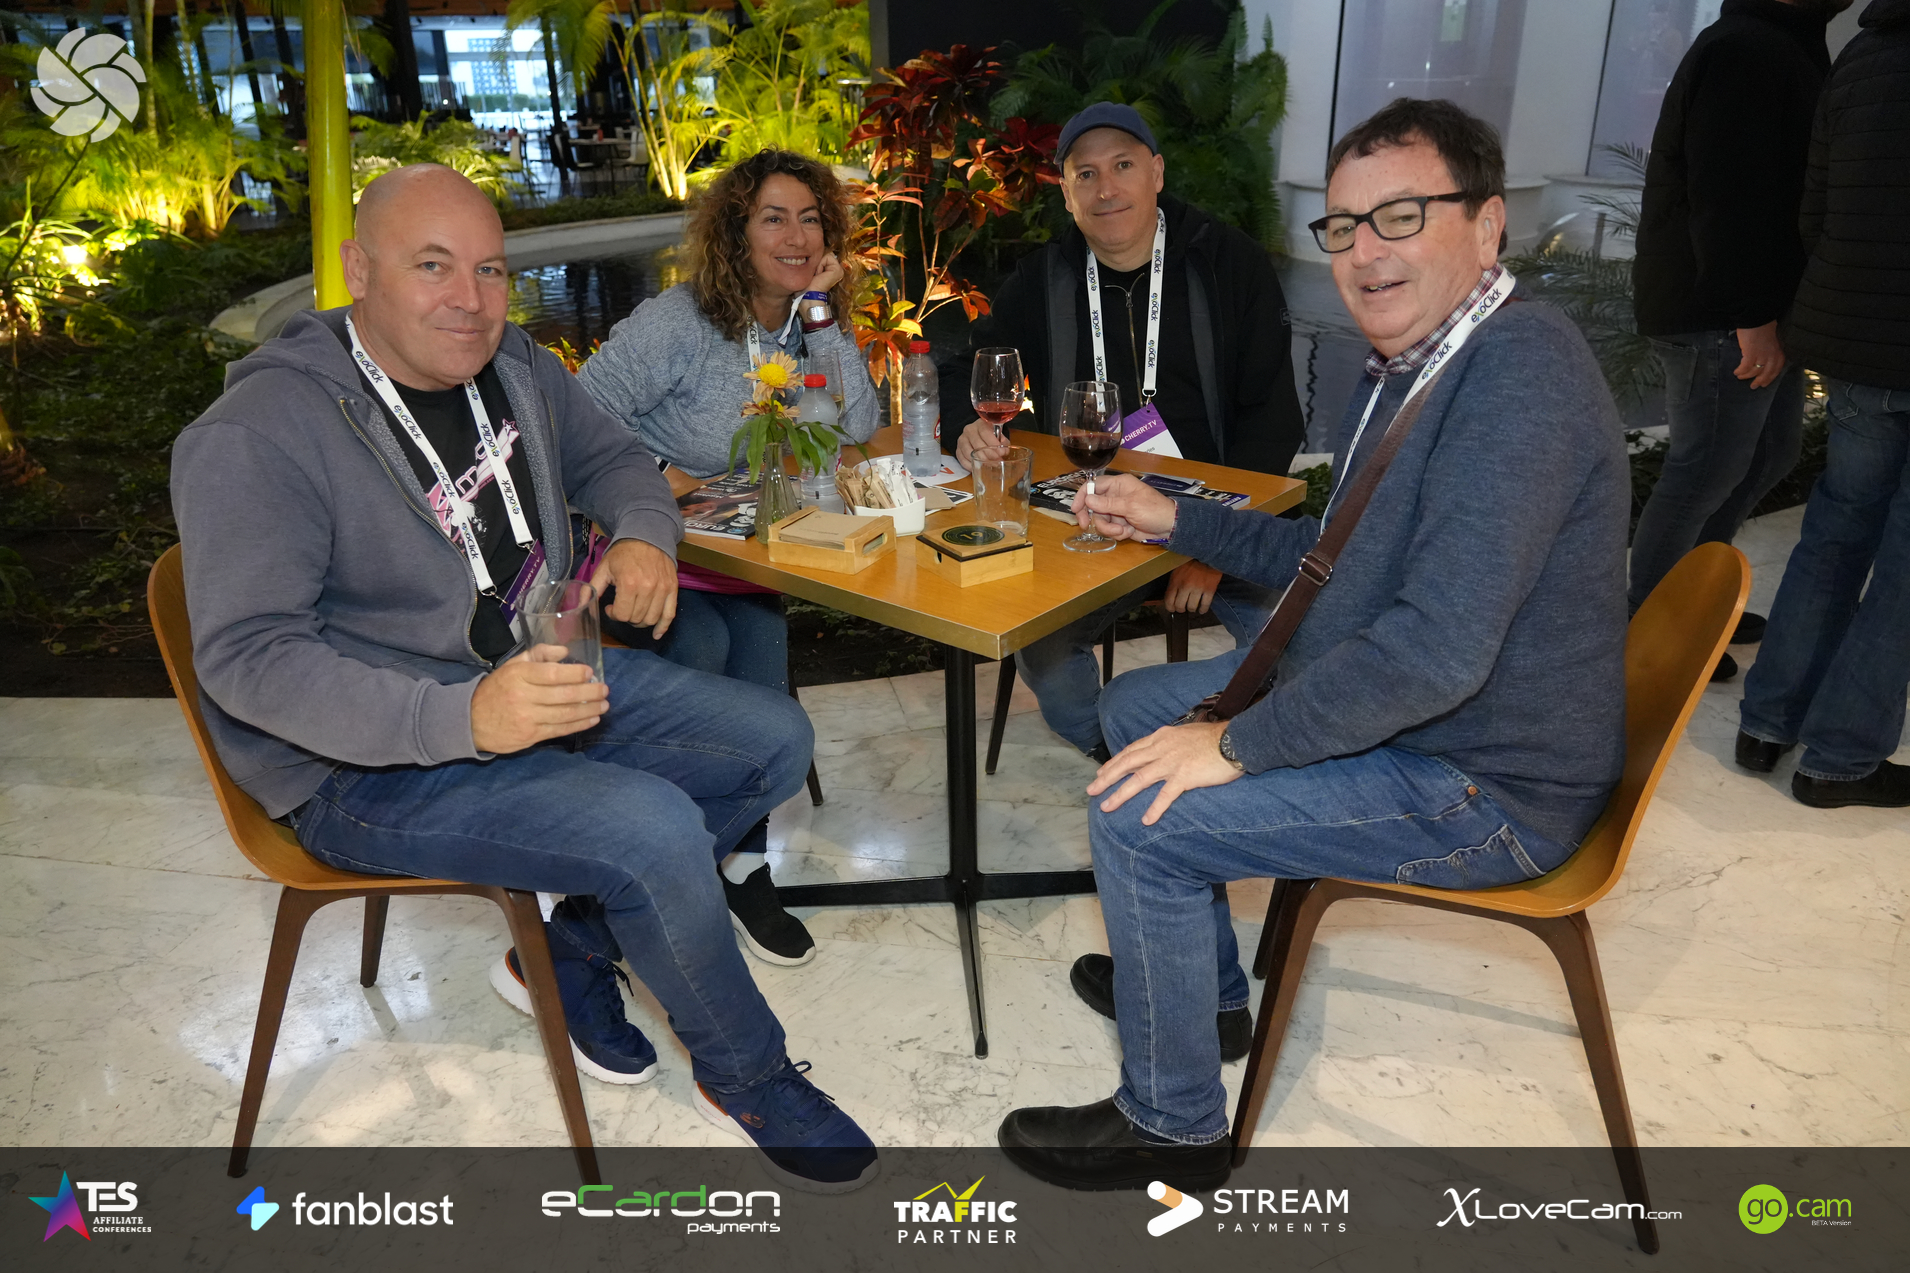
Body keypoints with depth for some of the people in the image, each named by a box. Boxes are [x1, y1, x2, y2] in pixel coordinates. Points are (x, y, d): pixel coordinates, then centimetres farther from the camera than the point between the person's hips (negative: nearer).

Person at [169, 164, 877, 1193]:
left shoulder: (516, 369, 3)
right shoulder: (254, 438, -19)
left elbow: (611, 456, 19)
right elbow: (248, 656, -24)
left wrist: (643, 535, -6)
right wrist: (460, 718, -39)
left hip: (542, 671, 8)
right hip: (371, 763, -8)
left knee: (774, 741, 1)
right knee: (655, 828, -27)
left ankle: (574, 954, 12)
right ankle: (747, 1080, 2)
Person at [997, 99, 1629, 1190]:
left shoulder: (1520, 374, -26)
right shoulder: (1412, 365, 8)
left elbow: (1439, 646, -34)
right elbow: (1337, 554, 19)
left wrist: (1238, 746, -24)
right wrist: (1173, 518, 12)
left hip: (1483, 785, -10)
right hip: (1381, 696, 10)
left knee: (1139, 814, -18)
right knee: (1135, 706, 16)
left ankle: (1174, 1126, 6)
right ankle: (1205, 981, 32)